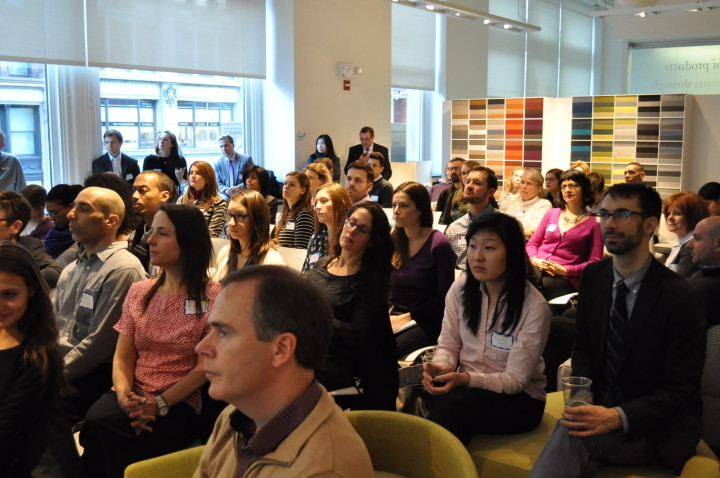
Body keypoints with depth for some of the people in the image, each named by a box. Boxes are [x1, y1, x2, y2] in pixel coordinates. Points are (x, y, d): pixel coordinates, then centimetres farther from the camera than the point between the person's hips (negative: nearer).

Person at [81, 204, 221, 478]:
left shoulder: (212, 298, -5)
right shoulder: (139, 292, 11)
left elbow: (206, 366, -8)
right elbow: (122, 357, 7)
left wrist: (159, 404, -18)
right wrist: (124, 397, -13)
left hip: (179, 403, -4)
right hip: (133, 396, 4)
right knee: (96, 423, -29)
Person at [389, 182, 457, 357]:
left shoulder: (439, 244, -8)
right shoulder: (393, 241, 9)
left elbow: (444, 298, -8)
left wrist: (407, 317, -12)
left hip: (427, 323, -5)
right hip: (395, 317, 5)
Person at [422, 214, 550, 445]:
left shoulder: (534, 307, -17)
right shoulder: (461, 288, -3)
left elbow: (515, 379, -15)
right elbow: (448, 345, 5)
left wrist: (466, 379, -31)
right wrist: (440, 366, -19)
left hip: (518, 399, -3)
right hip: (465, 387, 3)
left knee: (456, 403, -35)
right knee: (433, 399, -34)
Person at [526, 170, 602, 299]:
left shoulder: (593, 224, 9)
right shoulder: (551, 214, 20)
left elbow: (594, 262, 3)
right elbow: (532, 244, 20)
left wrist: (565, 270, -10)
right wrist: (534, 259, -2)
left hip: (566, 278, -3)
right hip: (538, 269, 3)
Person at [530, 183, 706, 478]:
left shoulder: (681, 298, -15)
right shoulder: (593, 276, 2)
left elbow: (682, 390, -14)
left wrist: (617, 417, -28)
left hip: (655, 427, -5)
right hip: (599, 409, 5)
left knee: (571, 437, -33)